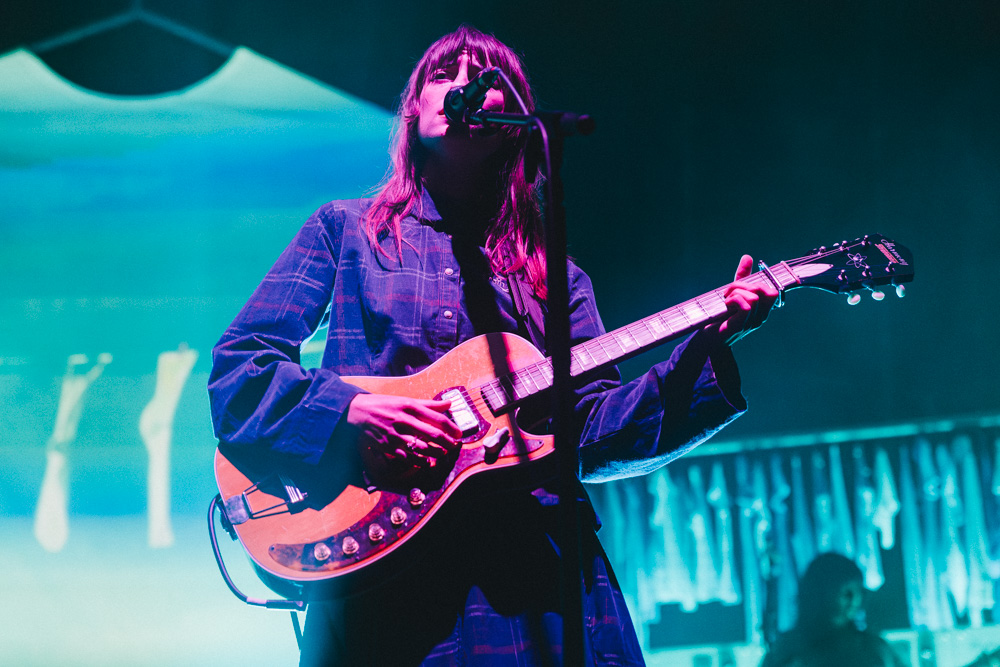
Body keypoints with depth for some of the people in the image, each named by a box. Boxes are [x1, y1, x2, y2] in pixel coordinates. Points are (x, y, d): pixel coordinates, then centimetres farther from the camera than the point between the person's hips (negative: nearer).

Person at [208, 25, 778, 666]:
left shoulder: (555, 275, 20)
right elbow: (235, 370, 5)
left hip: (537, 562, 2)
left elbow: (598, 435, 11)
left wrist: (710, 344, -2)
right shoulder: (346, 230, 13)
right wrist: (349, 412, -13)